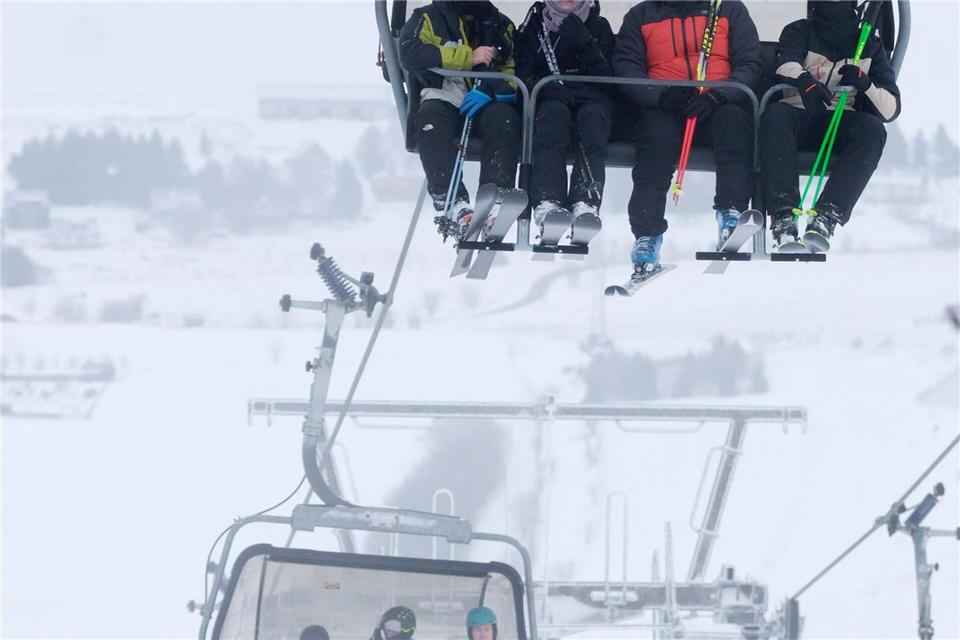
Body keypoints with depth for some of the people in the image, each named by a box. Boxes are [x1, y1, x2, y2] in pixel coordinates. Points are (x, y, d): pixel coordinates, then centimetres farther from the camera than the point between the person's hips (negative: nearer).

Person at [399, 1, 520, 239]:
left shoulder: (501, 25, 17)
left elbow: (513, 70, 8)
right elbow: (410, 54, -11)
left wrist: (489, 90, -15)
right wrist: (468, 57, -13)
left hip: (485, 103, 2)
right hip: (443, 99, -2)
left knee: (504, 117, -32)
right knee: (431, 117, -36)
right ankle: (453, 202, -44)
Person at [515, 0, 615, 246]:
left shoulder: (599, 27, 17)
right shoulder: (534, 26, 18)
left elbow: (608, 77, 5)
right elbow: (522, 73, 7)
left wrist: (586, 45, -11)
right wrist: (542, 86, -15)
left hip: (590, 95, 0)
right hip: (549, 96, 0)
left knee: (593, 116, -36)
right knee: (554, 115, -37)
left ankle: (586, 204, -57)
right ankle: (547, 202, -56)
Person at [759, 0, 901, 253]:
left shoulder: (870, 45, 17)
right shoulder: (799, 32, 14)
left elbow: (890, 110, 7)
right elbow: (786, 65, -11)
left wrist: (865, 83, -14)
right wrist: (805, 82, -35)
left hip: (843, 122, 1)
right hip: (801, 115, -1)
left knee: (873, 130, -32)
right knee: (775, 115, -34)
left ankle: (826, 218, -47)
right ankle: (783, 216, -47)